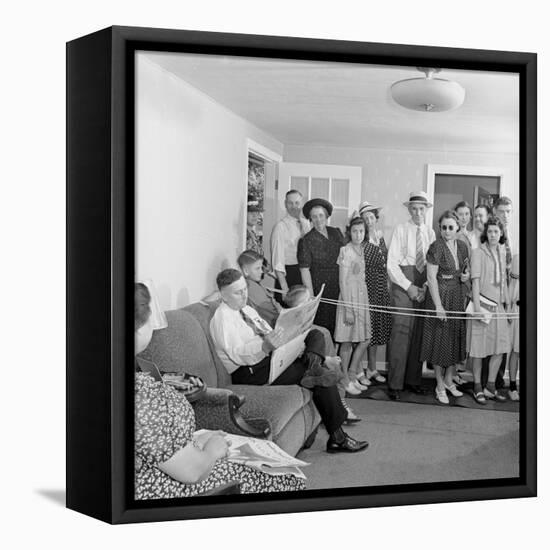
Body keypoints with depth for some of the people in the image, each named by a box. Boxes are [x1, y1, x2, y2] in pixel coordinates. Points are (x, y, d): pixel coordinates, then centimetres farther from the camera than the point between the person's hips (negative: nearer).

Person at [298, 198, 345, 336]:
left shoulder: (336, 233, 7)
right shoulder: (306, 240, -8)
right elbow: (304, 270, -11)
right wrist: (311, 297, -15)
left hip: (339, 289, 5)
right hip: (320, 291, -4)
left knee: (337, 328, 8)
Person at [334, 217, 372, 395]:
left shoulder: (362, 249, 8)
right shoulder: (346, 251, -12)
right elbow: (343, 281, -14)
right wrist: (348, 309, -17)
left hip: (362, 298, 7)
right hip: (349, 298, -7)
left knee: (364, 339, 11)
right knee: (348, 341, 1)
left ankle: (354, 372, 27)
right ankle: (346, 379, 12)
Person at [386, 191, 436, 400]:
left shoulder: (430, 232, 11)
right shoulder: (400, 230, 0)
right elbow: (391, 263, -4)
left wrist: (425, 287, -6)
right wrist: (409, 286, -10)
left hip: (424, 285, 4)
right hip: (403, 282, -4)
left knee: (419, 332, 6)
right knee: (401, 330, -10)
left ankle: (413, 379, 16)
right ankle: (394, 383, -4)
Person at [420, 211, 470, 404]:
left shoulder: (462, 245, 4)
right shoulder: (436, 247, -14)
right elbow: (431, 277, -15)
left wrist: (467, 274, -4)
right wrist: (438, 305, -18)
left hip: (459, 296, 6)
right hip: (441, 295, -6)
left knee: (456, 337, 12)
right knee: (440, 338, 2)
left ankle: (449, 380, 27)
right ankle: (440, 386, 14)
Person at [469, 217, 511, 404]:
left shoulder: (502, 251, 9)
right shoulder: (478, 252, -8)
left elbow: (503, 279, 15)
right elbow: (475, 281, -13)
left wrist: (507, 301, 11)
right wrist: (477, 307, -19)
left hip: (498, 303, 6)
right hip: (483, 301, -6)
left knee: (500, 346, 6)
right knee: (480, 347, 1)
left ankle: (490, 386, 19)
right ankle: (477, 387, 13)